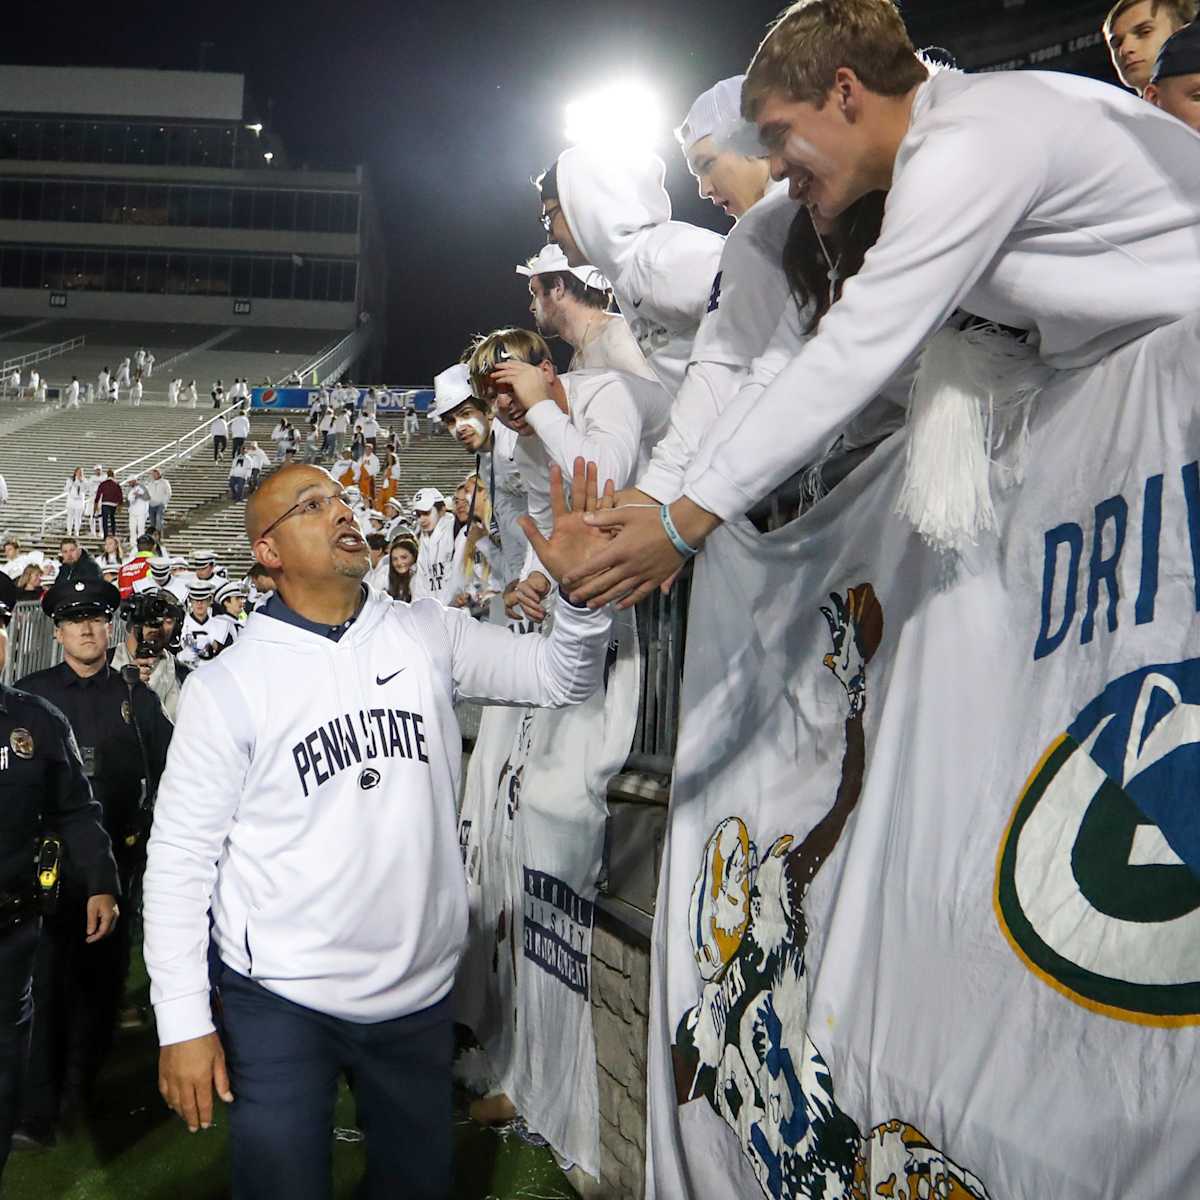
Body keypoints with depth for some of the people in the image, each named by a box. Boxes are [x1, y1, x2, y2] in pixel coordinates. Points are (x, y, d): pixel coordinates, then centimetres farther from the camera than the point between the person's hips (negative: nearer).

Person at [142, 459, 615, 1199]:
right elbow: (182, 853, -6)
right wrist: (183, 1022, -9)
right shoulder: (228, 685, -8)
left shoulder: (429, 634, -1)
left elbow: (563, 678, -1)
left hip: (421, 992, 4)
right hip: (280, 999, -3)